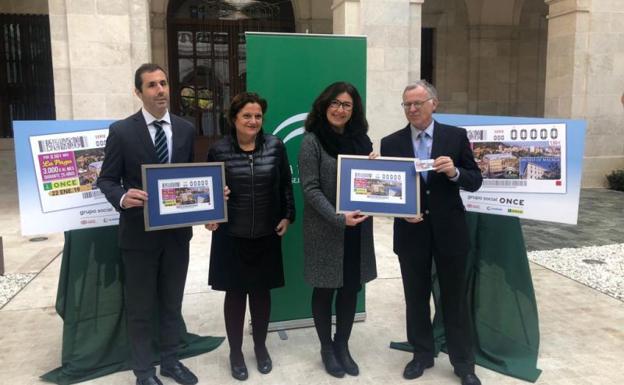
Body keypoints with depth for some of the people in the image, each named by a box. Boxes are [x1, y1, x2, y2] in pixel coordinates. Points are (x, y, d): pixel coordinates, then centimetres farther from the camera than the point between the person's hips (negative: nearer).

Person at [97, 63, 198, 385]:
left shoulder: (186, 129, 2)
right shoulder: (121, 131, -8)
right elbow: (106, 179, -5)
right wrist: (123, 197, -26)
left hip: (177, 231, 4)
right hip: (139, 232, -3)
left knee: (172, 303, 18)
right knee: (140, 307, 11)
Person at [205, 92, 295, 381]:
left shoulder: (275, 146, -3)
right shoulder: (218, 150, -7)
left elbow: (286, 185, 5)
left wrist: (288, 216, 1)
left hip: (266, 235, 2)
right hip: (231, 236, -1)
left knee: (262, 291, 14)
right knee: (235, 293, 9)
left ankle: (260, 346, 35)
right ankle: (235, 352, 28)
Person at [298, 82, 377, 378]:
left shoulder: (361, 139, 9)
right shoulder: (312, 140, -7)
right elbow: (310, 188, -13)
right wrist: (338, 218, -23)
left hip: (358, 229, 5)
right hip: (325, 230, -4)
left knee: (351, 289, 12)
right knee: (325, 290, 9)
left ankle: (342, 347, 30)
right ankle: (327, 349, 27)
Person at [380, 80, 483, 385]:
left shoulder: (456, 136, -1)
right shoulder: (391, 143, 1)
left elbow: (475, 181, -2)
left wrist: (454, 172, -21)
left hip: (449, 231, -1)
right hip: (411, 232, 1)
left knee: (455, 298, 10)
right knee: (416, 298, 14)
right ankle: (422, 354, 33)